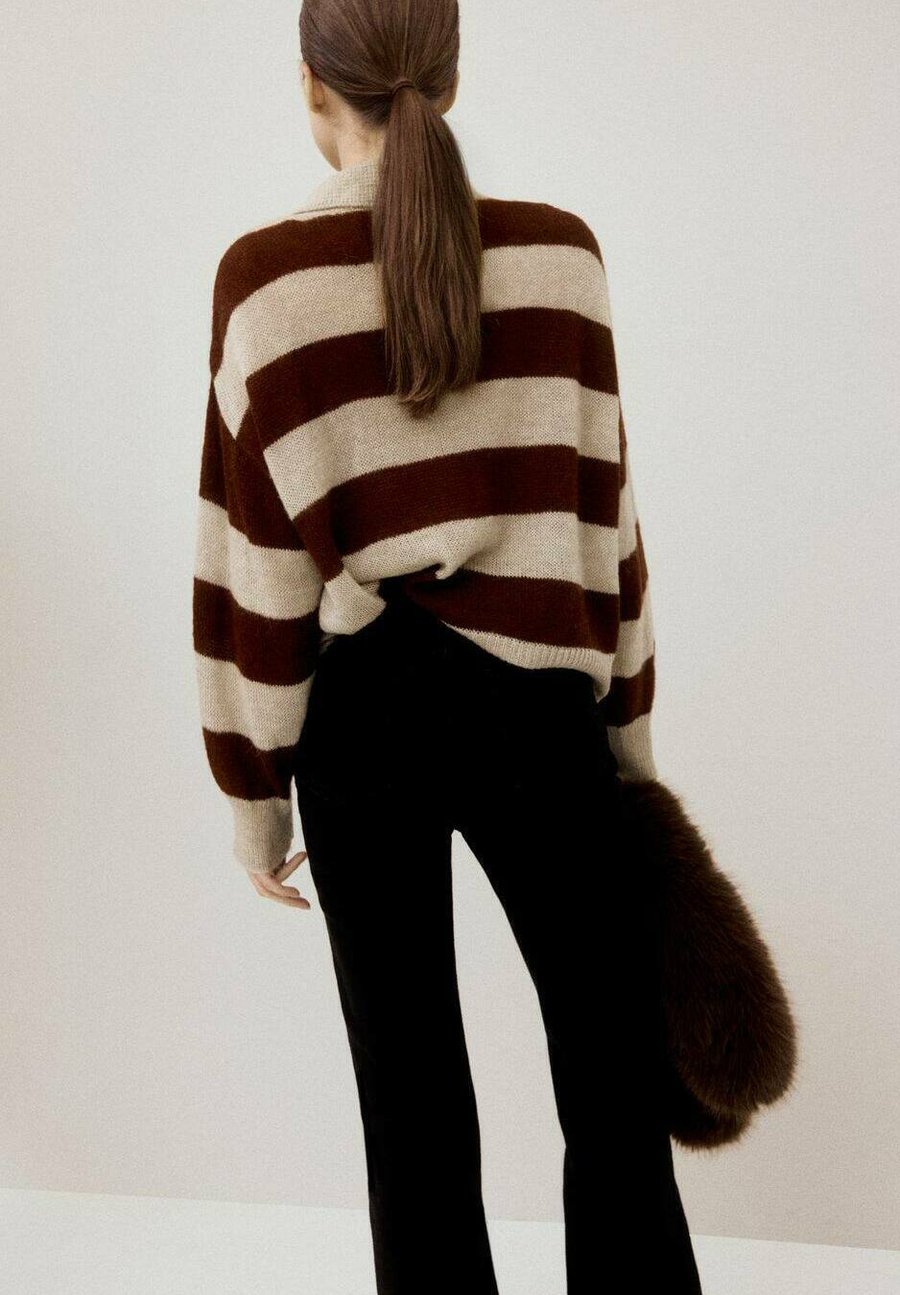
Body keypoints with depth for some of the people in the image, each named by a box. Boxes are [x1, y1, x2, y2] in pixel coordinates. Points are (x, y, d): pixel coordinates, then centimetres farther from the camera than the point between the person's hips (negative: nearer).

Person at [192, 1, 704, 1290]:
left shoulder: (263, 276, -5)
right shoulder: (562, 251, -2)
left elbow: (255, 549, -4)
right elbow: (602, 508, 2)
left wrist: (253, 791, 4)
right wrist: (629, 726, 11)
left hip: (360, 709, 0)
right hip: (534, 697, 1)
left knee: (410, 1088, 13)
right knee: (618, 1093, 10)